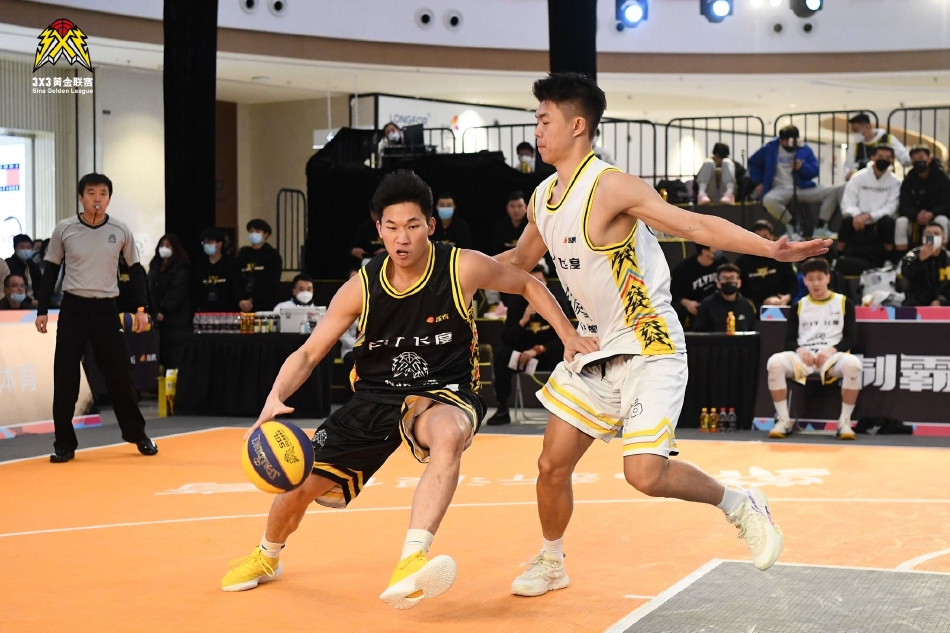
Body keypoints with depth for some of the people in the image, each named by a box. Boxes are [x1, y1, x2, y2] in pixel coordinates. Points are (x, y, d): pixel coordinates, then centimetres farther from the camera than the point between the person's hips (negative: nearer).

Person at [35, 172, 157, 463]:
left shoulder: (121, 231, -1)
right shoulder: (63, 230, -2)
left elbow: (136, 270, 7)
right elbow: (51, 272, 5)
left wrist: (141, 309, 0)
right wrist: (42, 310, 2)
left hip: (106, 309, 0)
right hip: (72, 308, 0)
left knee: (120, 375, 1)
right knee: (65, 377, -1)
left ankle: (137, 434, 19)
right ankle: (64, 443, 9)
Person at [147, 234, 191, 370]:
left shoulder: (181, 268, -4)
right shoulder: (154, 267, 18)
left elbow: (176, 293, -13)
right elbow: (150, 291, 14)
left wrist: (164, 311, -12)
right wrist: (154, 313, 4)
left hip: (176, 320, -6)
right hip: (157, 319, 6)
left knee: (175, 360, -11)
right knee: (161, 357, 2)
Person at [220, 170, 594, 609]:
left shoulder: (463, 268, -15)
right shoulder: (361, 288, -10)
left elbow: (528, 285, 3)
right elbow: (307, 353, -7)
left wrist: (568, 335, -6)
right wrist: (275, 399, -26)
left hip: (443, 392, -3)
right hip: (376, 395, 3)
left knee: (448, 434, -41)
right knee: (301, 481, 2)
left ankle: (411, 563, -51)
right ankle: (267, 556, 37)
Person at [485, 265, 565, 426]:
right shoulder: (517, 302, -9)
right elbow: (507, 339, -15)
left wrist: (538, 349, -25)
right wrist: (524, 320, -30)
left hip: (548, 354, -1)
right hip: (522, 354, 1)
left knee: (565, 354, -34)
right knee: (501, 354, -27)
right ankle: (502, 409, -20)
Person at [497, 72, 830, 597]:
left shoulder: (610, 186, -18)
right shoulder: (543, 198, 6)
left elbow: (696, 225, -23)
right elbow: (520, 260, 25)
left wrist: (771, 249, -35)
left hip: (649, 347, -7)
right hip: (594, 349, 8)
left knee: (645, 474, -19)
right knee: (552, 465, 9)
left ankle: (740, 505, 7)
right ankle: (550, 563, 33)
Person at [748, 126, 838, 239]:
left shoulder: (805, 149, 6)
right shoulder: (770, 148, 4)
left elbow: (815, 171, 2)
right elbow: (753, 163, 17)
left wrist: (802, 167, -18)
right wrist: (758, 182, 8)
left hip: (803, 188, 2)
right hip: (781, 189, -2)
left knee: (830, 192, -20)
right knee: (768, 200, -38)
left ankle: (822, 227, -14)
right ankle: (791, 225, -17)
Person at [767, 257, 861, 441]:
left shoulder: (844, 303, 9)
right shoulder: (799, 305, 14)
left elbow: (850, 338, 3)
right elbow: (789, 339, 9)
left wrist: (831, 351, -16)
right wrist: (800, 350, -14)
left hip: (832, 357, -1)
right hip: (804, 357, 2)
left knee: (853, 364, -37)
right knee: (775, 362, -30)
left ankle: (845, 422, -23)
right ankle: (784, 420, -20)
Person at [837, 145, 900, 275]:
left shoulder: (894, 182, -1)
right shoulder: (858, 177, -1)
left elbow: (890, 208, -10)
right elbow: (847, 204, -8)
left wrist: (868, 216, -24)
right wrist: (857, 215, -30)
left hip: (878, 223, 0)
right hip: (858, 221, 0)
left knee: (888, 220, -33)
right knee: (847, 220, -32)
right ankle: (840, 258, -19)